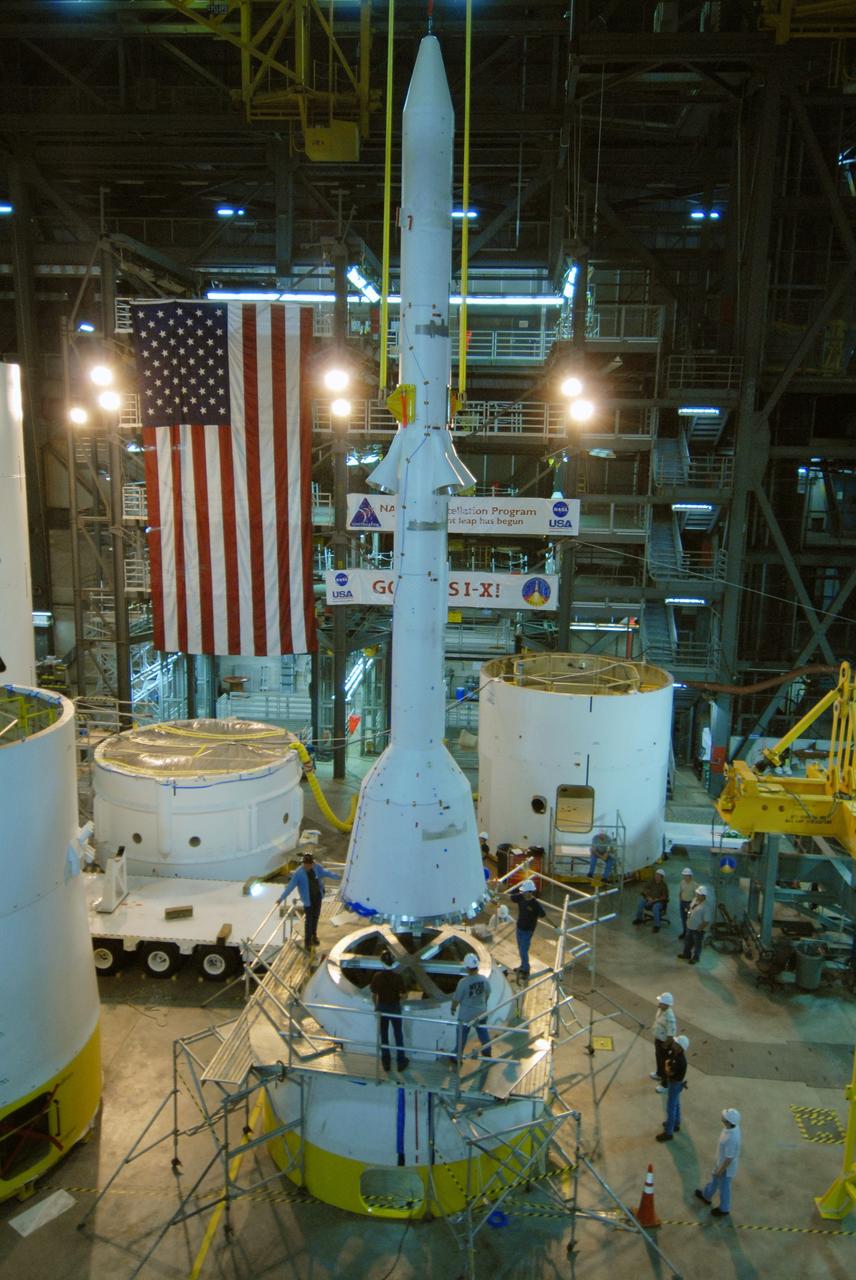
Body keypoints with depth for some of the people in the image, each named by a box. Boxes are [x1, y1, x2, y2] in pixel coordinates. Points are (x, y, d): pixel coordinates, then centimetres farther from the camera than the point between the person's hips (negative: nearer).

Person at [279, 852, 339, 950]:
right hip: (308, 898, -5)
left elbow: (325, 873, 9)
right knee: (309, 919, -3)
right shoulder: (298, 873, -23)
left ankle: (314, 935, 41)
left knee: (316, 916, 19)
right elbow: (290, 886, -22)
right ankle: (307, 942, 8)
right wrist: (281, 898, -25)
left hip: (318, 895, 5)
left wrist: (338, 877, 20)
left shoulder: (317, 867, -10)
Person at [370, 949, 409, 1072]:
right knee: (398, 1034, 15)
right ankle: (401, 1061, 23)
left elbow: (374, 995, -7)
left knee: (383, 1035, 16)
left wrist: (376, 1006, 9)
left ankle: (386, 1061, 24)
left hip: (382, 1008, 1)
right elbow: (402, 994, -14)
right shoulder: (397, 977, -19)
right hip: (395, 1007, -1)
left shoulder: (377, 976, -15)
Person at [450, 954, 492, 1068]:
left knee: (462, 1037, 14)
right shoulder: (484, 980, -17)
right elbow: (487, 994, 2)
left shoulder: (463, 982, -30)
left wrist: (453, 1008, 2)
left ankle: (457, 1060, 29)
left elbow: (456, 999, -18)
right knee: (483, 1033, 26)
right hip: (481, 1012, 4)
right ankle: (487, 1053, 46)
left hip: (466, 1015, -4)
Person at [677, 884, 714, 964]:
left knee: (697, 944, 16)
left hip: (698, 929, -8)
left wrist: (699, 929, -20)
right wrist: (688, 913, 2)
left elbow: (707, 920, -26)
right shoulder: (695, 899, -5)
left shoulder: (707, 906, -30)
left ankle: (695, 958, 37)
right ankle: (686, 954, 46)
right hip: (690, 926, 8)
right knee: (687, 941, 25)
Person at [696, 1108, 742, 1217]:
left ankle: (724, 1209, 47)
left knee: (723, 1187, 20)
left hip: (726, 1166, -8)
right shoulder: (733, 1126, -17)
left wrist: (720, 1170, -13)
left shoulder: (731, 1139, -44)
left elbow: (729, 1158, -30)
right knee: (714, 1179, 31)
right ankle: (707, 1196, 57)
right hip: (721, 1160, 8)